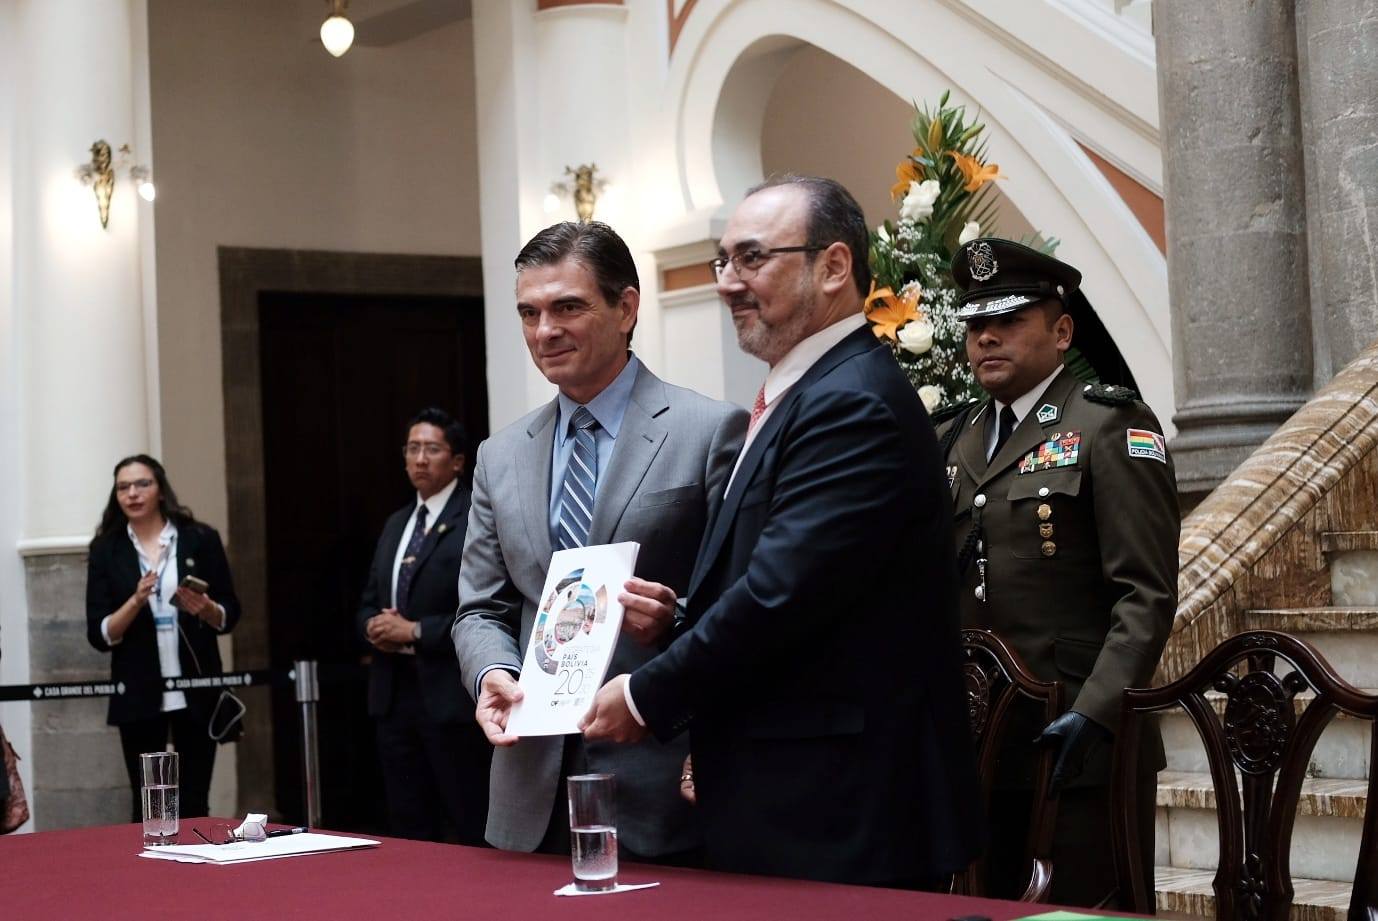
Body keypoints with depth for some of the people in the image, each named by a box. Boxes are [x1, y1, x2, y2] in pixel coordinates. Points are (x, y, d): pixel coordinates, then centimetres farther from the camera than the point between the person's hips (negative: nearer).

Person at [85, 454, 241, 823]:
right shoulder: (106, 550, 3)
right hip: (137, 696, 0)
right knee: (146, 806, 3)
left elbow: (229, 616, 5)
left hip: (196, 692, 0)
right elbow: (99, 635, -1)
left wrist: (205, 608, -16)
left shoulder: (200, 539, 2)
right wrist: (136, 602, -17)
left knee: (194, 804, 4)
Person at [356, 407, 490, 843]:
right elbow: (367, 604, 22)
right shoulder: (396, 524, 17)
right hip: (395, 694, 8)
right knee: (408, 833, 12)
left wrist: (415, 632, -15)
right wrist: (374, 627, -1)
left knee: (477, 833, -3)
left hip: (451, 698, -8)